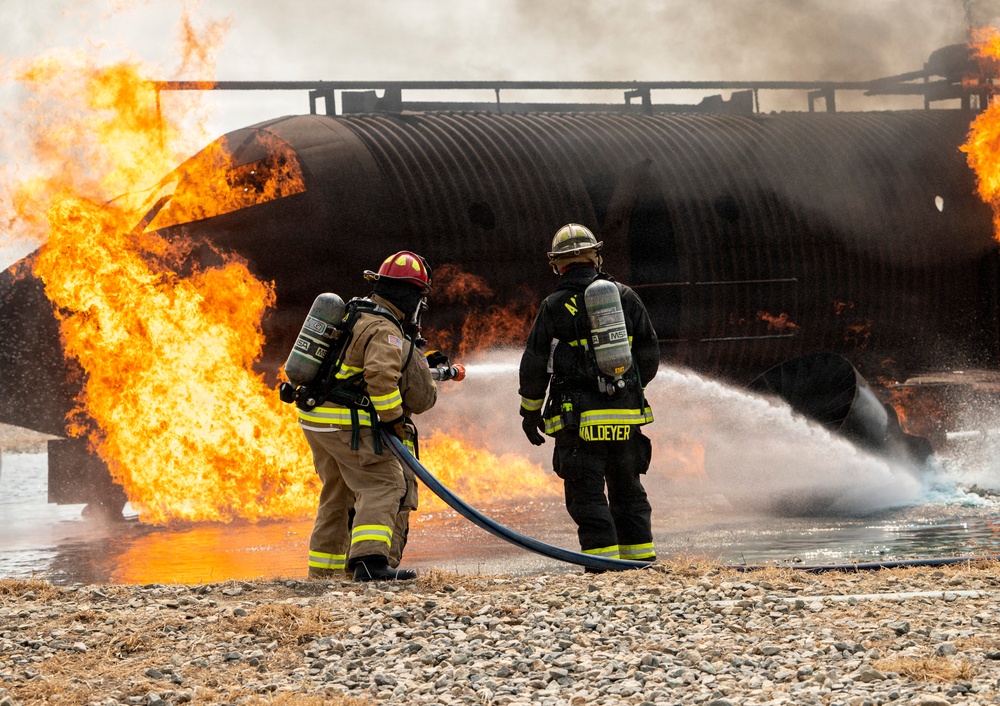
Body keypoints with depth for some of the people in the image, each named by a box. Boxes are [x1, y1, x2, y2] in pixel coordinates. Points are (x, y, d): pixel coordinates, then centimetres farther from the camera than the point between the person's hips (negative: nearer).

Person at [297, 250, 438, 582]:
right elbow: (381, 376, -27)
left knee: (338, 493, 19)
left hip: (315, 418, 10)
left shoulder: (354, 314, 17)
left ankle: (323, 572, 24)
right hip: (348, 424, -10)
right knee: (384, 486, -12)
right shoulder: (385, 330, -14)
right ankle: (370, 560, -29)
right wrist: (395, 420, -17)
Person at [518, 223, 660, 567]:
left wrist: (530, 411, 11)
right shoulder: (626, 297, 6)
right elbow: (649, 354, 11)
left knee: (587, 497, -1)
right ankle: (641, 559, 14)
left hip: (579, 419, -4)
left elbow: (534, 366, -1)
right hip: (626, 416, 4)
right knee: (628, 491, 15)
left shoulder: (554, 307, -3)